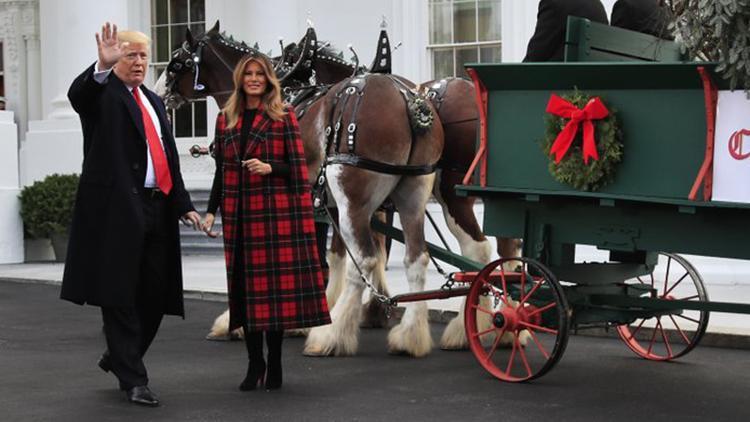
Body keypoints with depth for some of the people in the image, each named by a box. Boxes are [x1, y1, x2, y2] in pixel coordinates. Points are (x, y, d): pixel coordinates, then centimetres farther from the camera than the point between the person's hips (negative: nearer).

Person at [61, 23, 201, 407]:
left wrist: (183, 204, 16)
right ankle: (133, 379, 1)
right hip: (117, 209, -7)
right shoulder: (102, 93, -1)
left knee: (155, 295, 9)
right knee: (120, 297, -3)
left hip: (156, 208, 7)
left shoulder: (153, 101, 21)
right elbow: (78, 94, -26)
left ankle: (119, 357, 30)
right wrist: (103, 66, -45)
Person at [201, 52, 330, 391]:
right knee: (245, 285, 4)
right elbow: (221, 170, 14)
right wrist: (212, 211, 8)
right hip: (239, 212, 3)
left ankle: (274, 364, 6)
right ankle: (254, 362, 13)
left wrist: (270, 167, -18)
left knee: (276, 283, -3)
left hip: (276, 210, -3)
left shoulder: (283, 118, 2)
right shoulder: (225, 120, 12)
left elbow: (298, 166, 0)